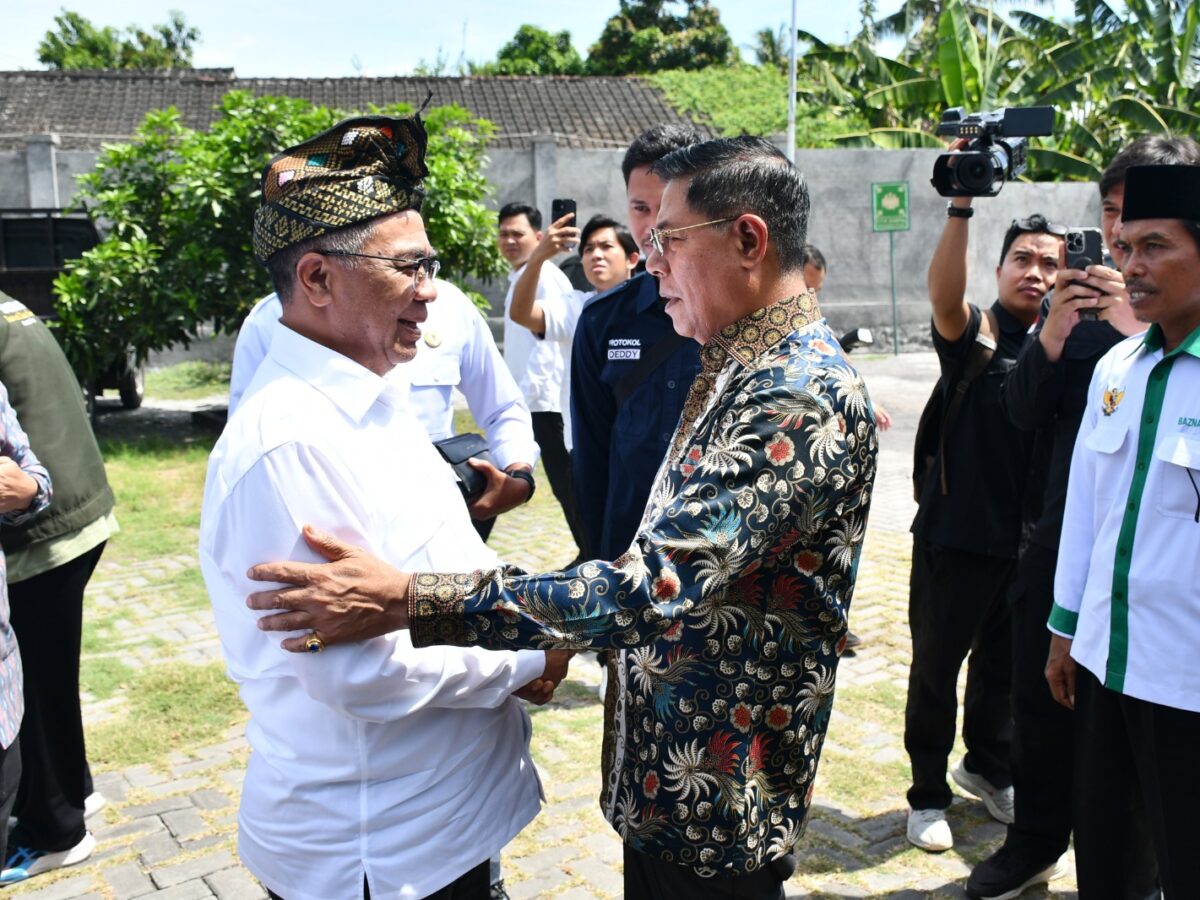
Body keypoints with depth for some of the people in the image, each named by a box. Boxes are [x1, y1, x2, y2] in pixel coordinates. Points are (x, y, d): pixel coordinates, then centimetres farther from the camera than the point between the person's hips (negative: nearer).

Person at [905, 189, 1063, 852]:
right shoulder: (974, 333, -8)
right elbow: (943, 294, -29)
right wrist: (961, 206, -40)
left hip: (1026, 541, 4)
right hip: (955, 535, -4)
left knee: (1006, 663, 20)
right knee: (936, 668, 7)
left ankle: (989, 767, 42)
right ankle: (928, 794, 23)